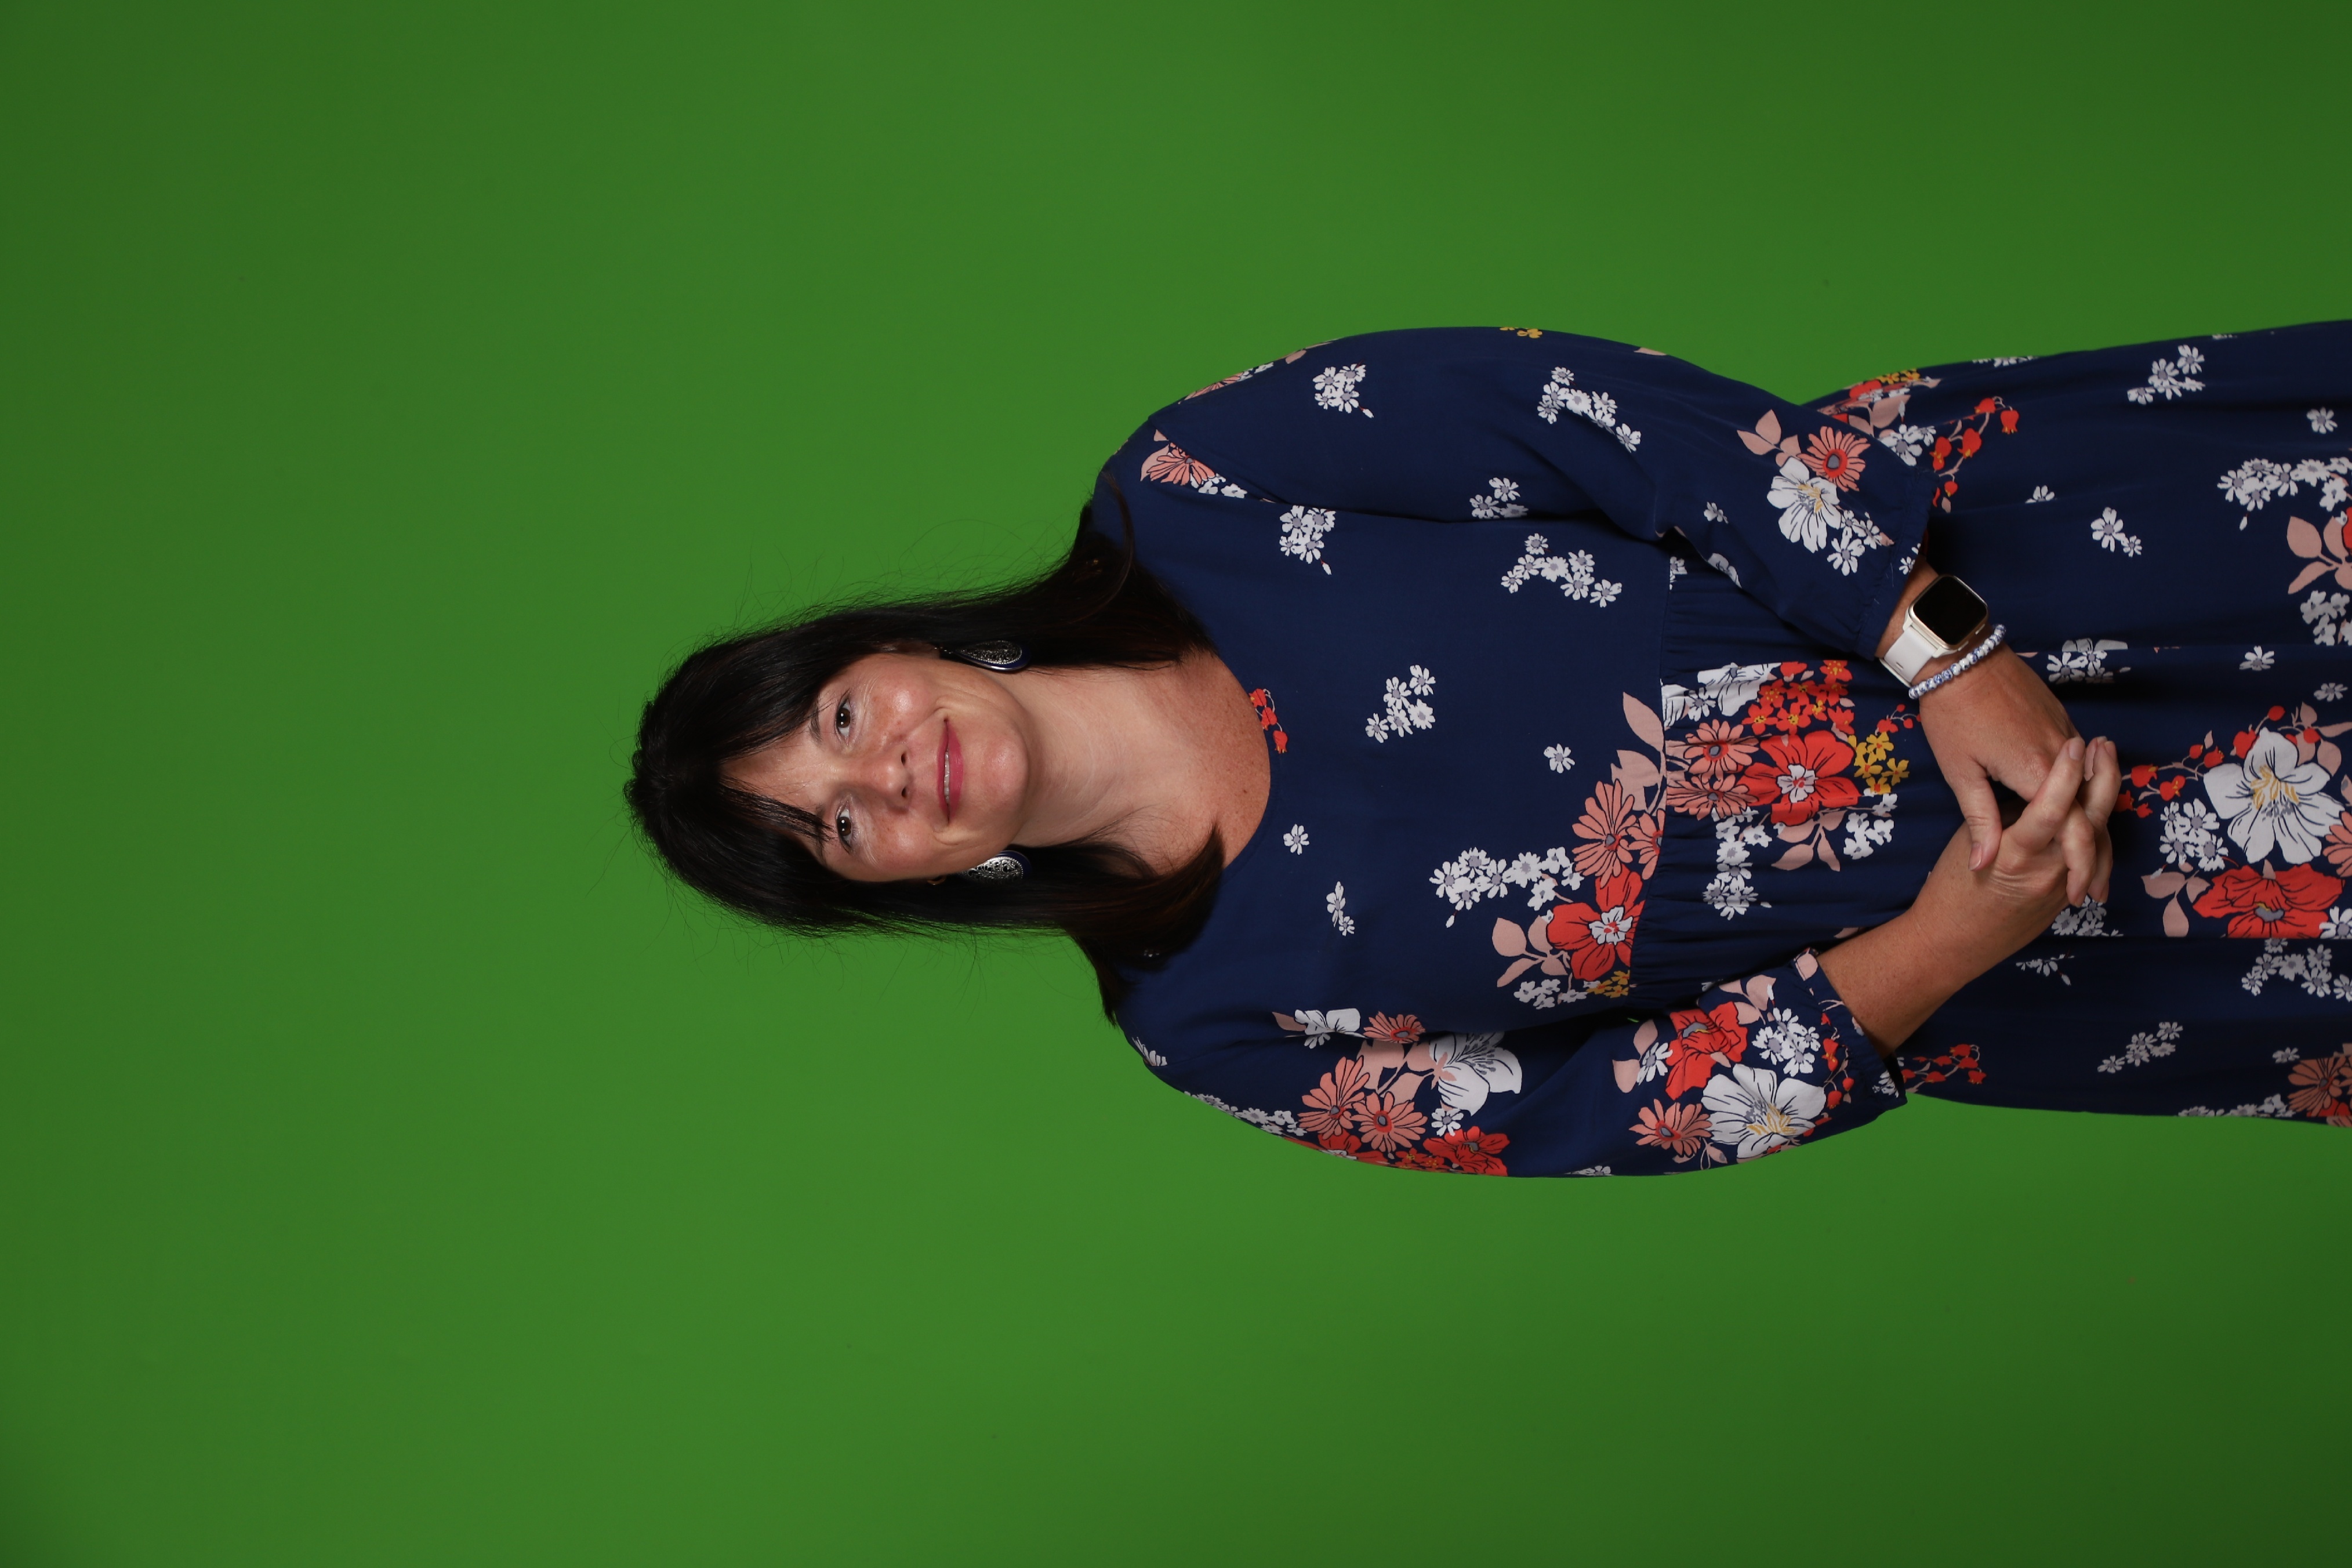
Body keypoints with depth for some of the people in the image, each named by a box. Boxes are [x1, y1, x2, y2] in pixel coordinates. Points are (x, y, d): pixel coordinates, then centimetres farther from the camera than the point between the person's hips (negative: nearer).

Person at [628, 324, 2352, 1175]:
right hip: (1906, 938, -1)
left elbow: (1640, 429, -11)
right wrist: (1935, 948, -20)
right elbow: (1621, 1118, -5)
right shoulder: (1207, 1014, -4)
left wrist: (1943, 650, -19)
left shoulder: (1184, 495, -7)